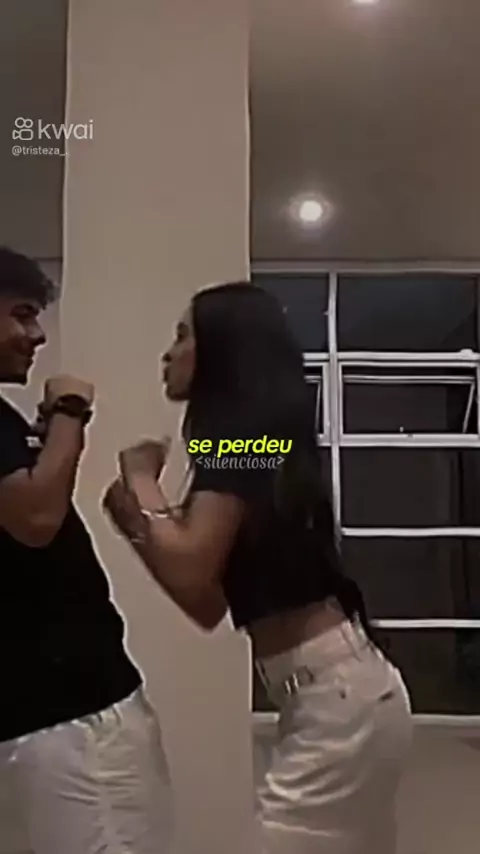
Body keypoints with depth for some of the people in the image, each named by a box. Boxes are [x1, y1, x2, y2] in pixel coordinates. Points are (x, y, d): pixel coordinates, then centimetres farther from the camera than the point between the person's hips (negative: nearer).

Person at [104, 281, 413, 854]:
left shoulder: (239, 430, -9)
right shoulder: (258, 439, 18)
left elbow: (189, 568, -20)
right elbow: (209, 605, 16)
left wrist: (141, 479, -4)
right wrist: (132, 522, 9)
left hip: (336, 695, -10)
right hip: (337, 692, 10)